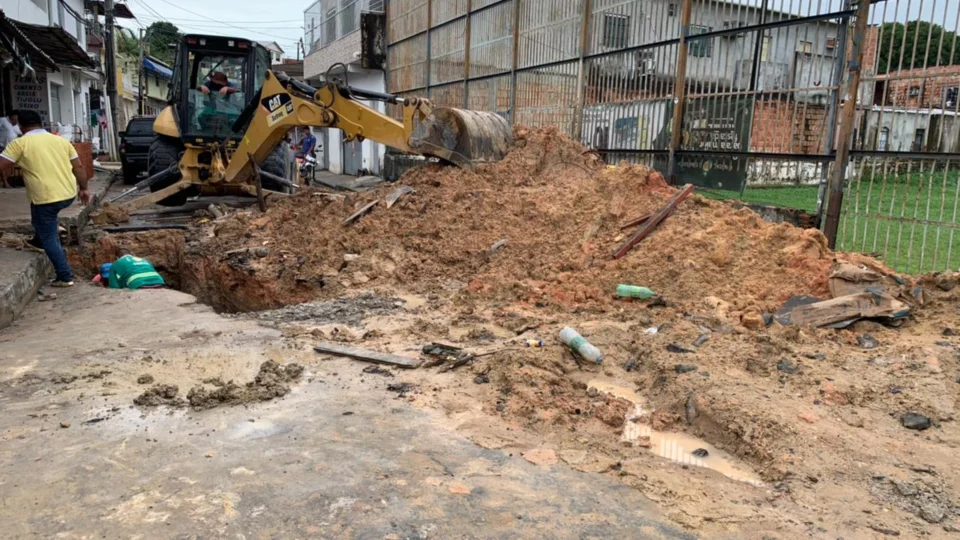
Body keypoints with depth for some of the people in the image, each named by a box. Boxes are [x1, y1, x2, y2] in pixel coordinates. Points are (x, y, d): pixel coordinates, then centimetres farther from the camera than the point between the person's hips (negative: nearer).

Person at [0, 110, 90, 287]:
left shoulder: (19, 143, -4)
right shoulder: (61, 140, 10)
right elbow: (78, 167, 11)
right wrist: (83, 189, 20)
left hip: (46, 198, -6)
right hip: (69, 195, 6)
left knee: (49, 239, 7)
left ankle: (65, 277, 9)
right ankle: (40, 239, 48)